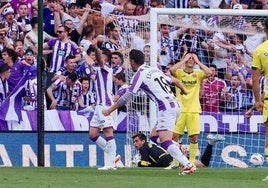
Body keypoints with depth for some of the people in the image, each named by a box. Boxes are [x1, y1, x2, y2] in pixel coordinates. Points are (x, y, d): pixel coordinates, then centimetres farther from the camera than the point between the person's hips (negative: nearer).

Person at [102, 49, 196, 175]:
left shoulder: (139, 74, -4)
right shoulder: (154, 69, 20)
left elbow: (127, 97, -5)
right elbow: (175, 81, 30)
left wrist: (109, 110, 4)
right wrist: (184, 90, 52)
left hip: (166, 108, -9)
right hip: (175, 105, 9)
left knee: (165, 142, -14)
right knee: (155, 136, 16)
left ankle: (188, 165, -26)